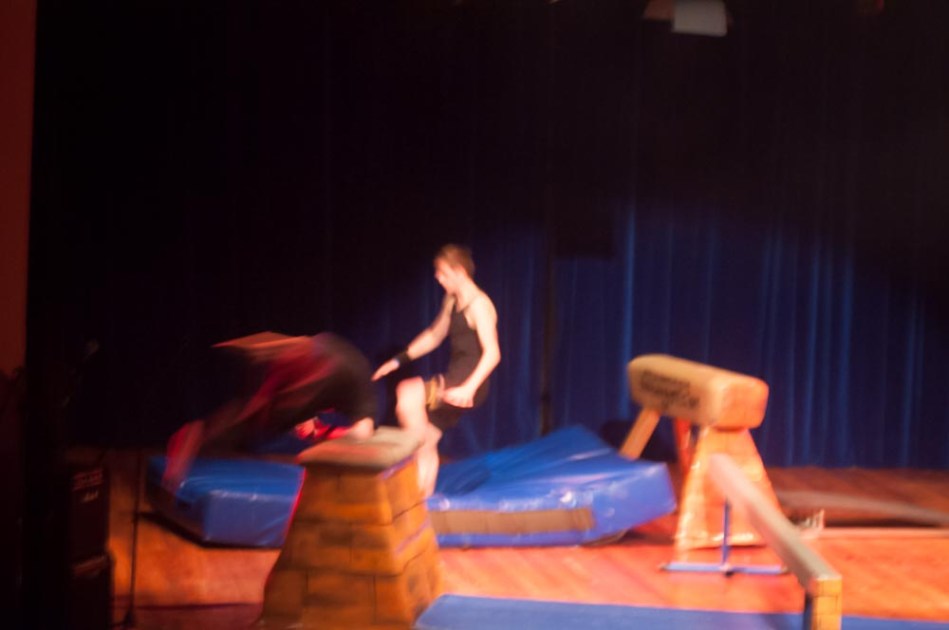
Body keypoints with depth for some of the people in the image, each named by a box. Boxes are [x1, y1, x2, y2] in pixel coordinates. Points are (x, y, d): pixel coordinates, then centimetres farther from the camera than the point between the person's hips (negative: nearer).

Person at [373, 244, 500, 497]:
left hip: (468, 385, -9)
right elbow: (433, 336, 26)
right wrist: (399, 360, 20)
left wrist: (469, 389, -32)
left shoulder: (478, 304, -15)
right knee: (427, 440, 9)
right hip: (453, 380, 9)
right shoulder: (451, 301, 13)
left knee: (407, 393, -26)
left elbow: (492, 353, -22)